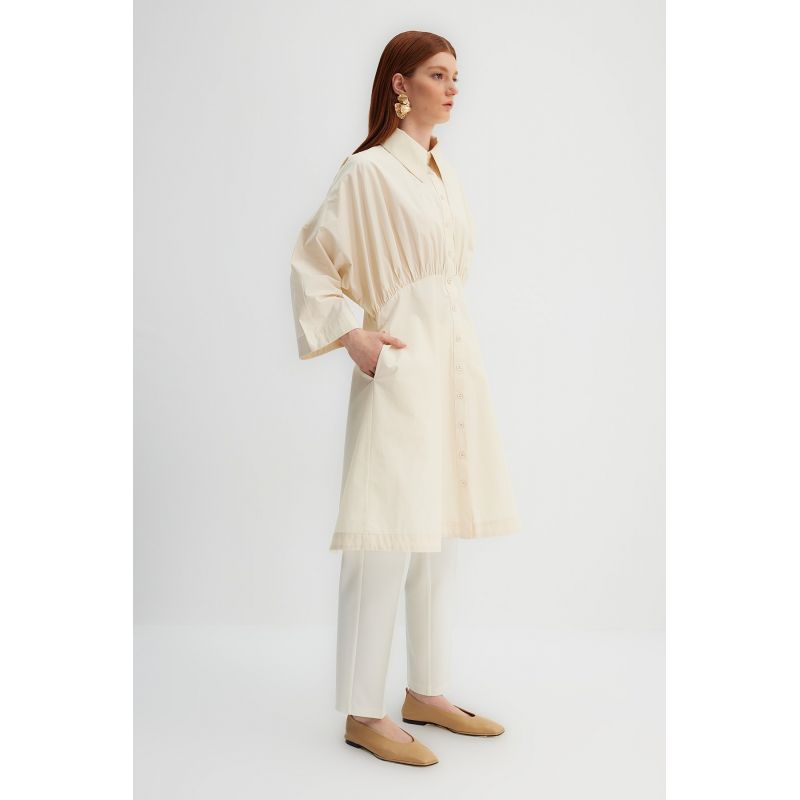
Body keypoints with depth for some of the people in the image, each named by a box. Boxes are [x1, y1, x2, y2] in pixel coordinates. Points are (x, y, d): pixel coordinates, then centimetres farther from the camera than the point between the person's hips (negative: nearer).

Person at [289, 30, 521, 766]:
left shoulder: (441, 170, 16)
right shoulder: (368, 170, -7)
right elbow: (311, 261, -6)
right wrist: (354, 335, -12)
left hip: (455, 360, 8)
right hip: (401, 364, -8)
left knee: (442, 532, 11)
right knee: (390, 536, -8)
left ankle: (427, 692, 23)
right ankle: (363, 713, 4)